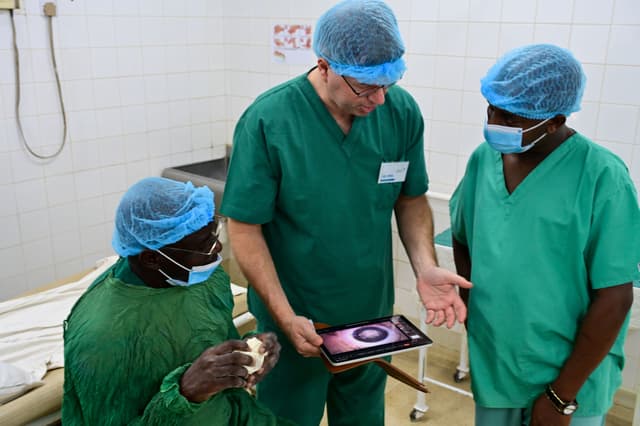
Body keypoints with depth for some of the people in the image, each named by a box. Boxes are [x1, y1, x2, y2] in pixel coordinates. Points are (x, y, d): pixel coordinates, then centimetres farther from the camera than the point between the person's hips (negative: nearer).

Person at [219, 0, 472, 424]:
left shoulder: (402, 112, -10)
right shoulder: (267, 121, -21)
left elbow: (411, 200, 2)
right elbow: (246, 228, -15)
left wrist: (425, 267, -14)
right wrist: (285, 317, -20)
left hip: (373, 317, 4)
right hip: (295, 319, -3)